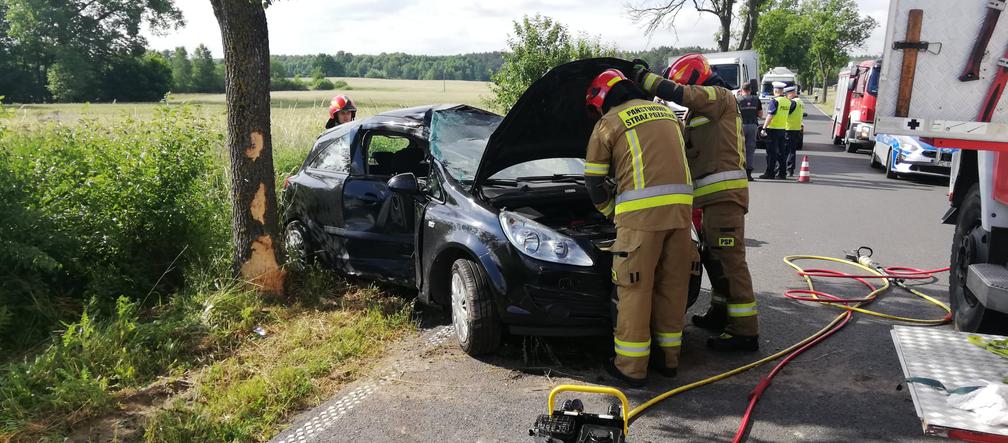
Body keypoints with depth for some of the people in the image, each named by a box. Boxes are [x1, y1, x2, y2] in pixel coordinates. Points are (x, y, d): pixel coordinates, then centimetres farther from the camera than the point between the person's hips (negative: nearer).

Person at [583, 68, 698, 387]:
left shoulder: (608, 124, 6)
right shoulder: (667, 113, 24)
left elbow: (594, 181, 10)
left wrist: (611, 212, 25)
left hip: (641, 212, -6)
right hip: (680, 206, 6)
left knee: (635, 288, 2)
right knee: (673, 284, 14)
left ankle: (631, 367, 9)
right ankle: (668, 358, 26)